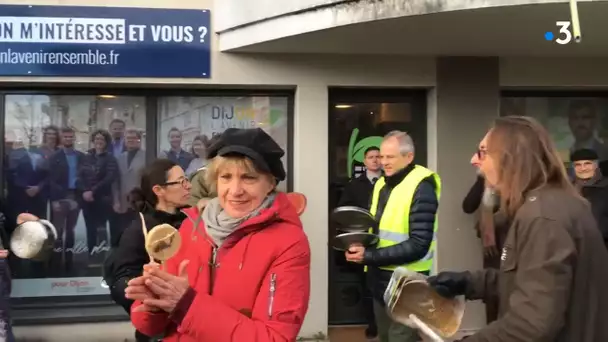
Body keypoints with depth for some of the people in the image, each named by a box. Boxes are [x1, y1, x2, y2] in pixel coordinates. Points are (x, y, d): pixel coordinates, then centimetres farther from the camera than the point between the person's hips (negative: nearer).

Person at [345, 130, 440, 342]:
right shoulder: (381, 184, 10)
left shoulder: (421, 188, -16)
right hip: (379, 278, 8)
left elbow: (418, 245, -22)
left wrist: (368, 256, -25)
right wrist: (360, 246, -4)